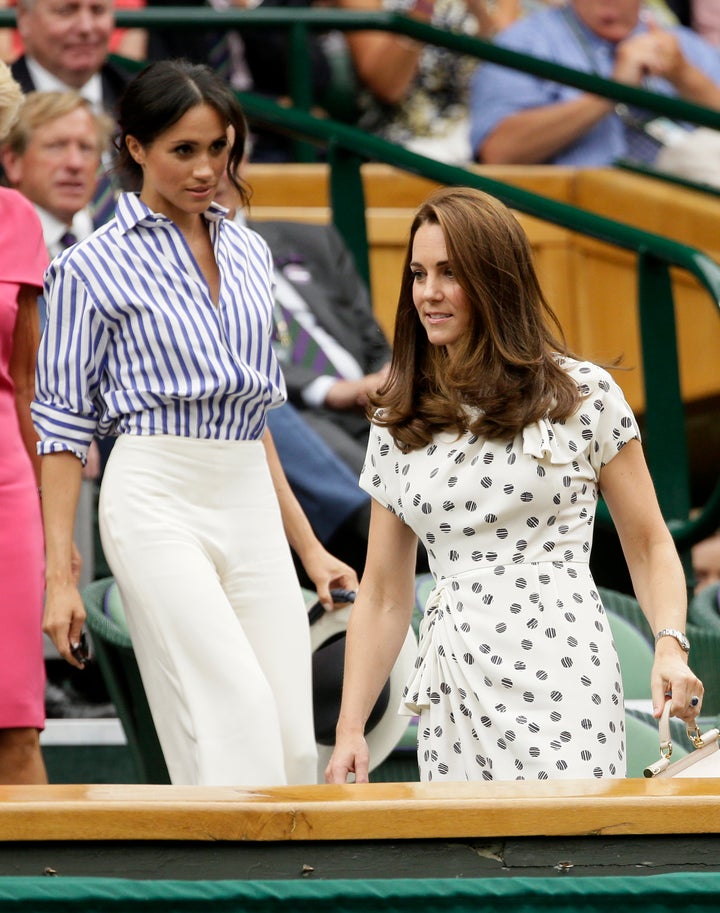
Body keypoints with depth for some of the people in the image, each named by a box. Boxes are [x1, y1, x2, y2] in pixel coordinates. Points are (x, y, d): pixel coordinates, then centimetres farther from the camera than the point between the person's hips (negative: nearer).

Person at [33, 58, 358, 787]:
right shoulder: (95, 266, 1)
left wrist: (308, 547, 21)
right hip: (156, 500, -6)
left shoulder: (247, 254, 18)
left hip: (251, 506, 6)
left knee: (292, 742, -4)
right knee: (238, 715, -21)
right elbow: (63, 428, 1)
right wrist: (58, 575, -5)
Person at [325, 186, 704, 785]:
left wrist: (671, 647, -11)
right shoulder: (399, 425, 12)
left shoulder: (584, 396, 3)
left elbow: (649, 546, 7)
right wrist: (350, 728, 7)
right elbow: (384, 594, 14)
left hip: (560, 674, -3)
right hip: (453, 686, 3)